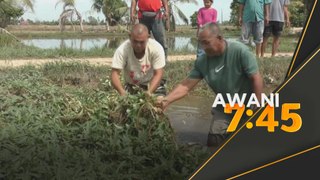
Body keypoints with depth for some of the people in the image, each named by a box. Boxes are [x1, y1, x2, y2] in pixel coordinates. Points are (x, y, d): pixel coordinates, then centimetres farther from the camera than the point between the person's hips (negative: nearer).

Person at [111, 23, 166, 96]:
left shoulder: (156, 48, -22)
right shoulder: (122, 50, -23)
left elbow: (158, 74, -21)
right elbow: (115, 73, -23)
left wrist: (149, 92, -36)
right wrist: (122, 92, -41)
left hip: (153, 85, 0)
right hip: (131, 86, 0)